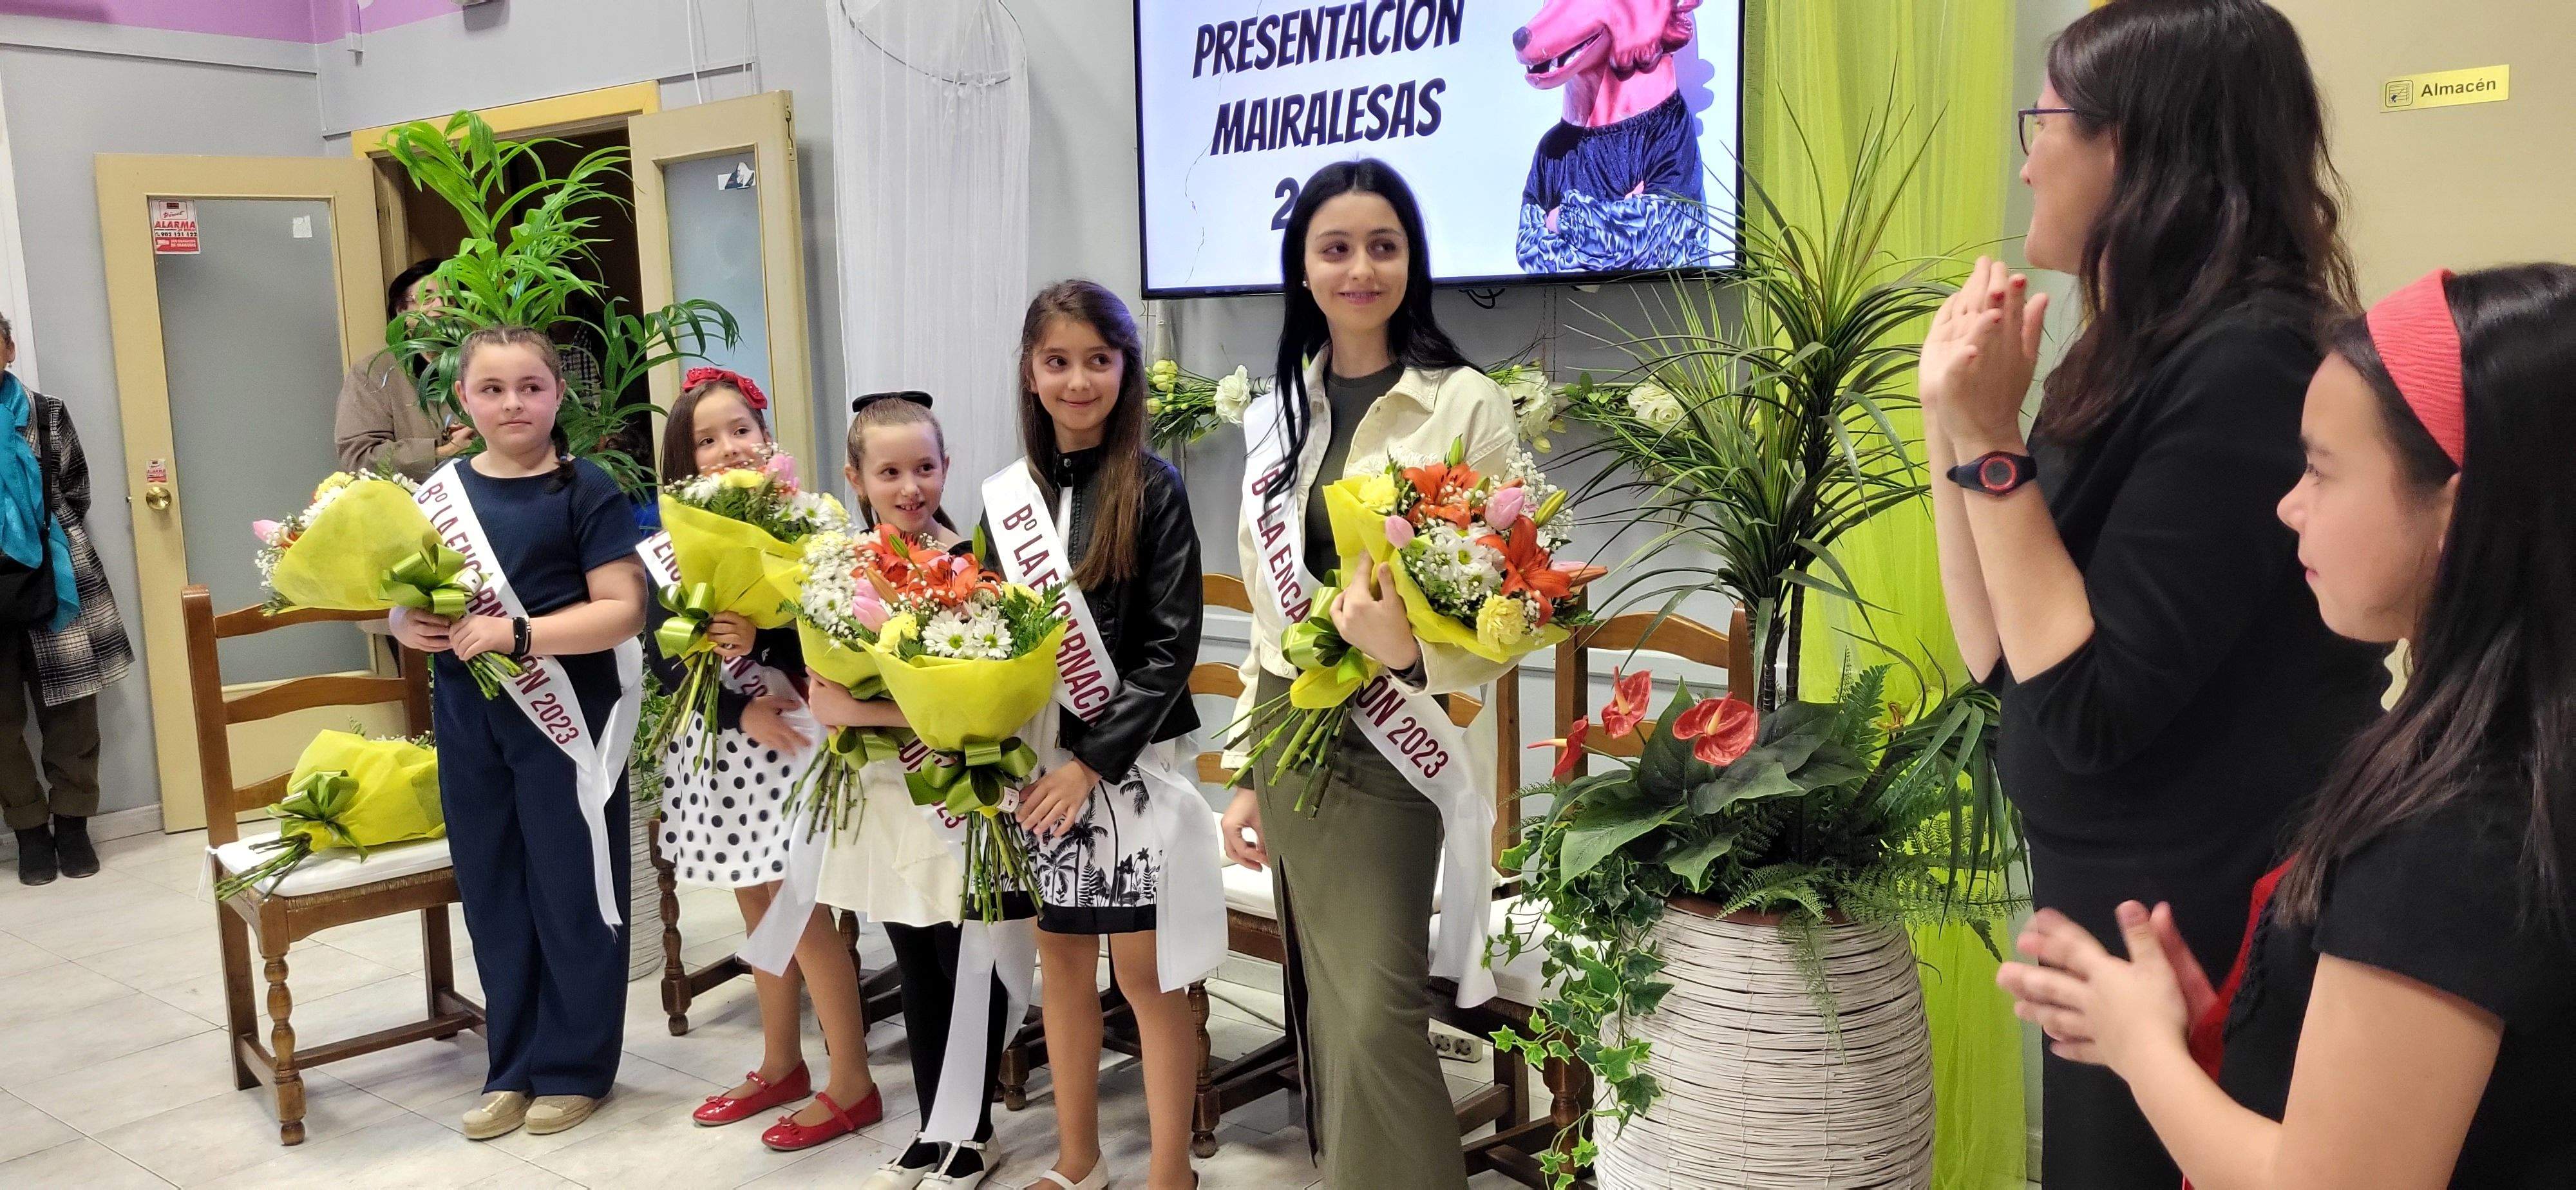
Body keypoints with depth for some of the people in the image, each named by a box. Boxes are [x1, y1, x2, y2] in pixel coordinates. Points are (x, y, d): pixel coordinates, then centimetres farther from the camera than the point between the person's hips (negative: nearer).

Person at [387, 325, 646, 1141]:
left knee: (573, 895, 5)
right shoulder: (439, 493, 7)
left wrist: (516, 632, -22)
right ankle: (514, 1067, 26)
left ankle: (574, 1067, 20)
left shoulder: (586, 491, -7)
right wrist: (409, 626, -8)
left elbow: (622, 610, -14)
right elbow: (403, 596, 14)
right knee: (492, 897, 12)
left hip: (566, 721, -5)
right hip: (469, 724, 5)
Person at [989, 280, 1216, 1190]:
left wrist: (1094, 761, -15)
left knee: (1145, 974, 1)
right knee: (1060, 960, 14)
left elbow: (1172, 646, -10)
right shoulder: (1008, 495, 5)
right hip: (1034, 765, 4)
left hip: (1129, 765, -4)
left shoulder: (1152, 488, -7)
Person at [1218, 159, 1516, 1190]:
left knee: (1374, 1012, -9)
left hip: (1393, 743, -5)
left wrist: (1411, 651, -28)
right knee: (1322, 1007, 13)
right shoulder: (1279, 413, 10)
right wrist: (1246, 770, 12)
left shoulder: (1467, 404, -7)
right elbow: (1269, 609, 13)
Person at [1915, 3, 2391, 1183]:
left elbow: (2086, 709, -23)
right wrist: (1951, 416, 2)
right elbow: (2011, 657, 6)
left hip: (2193, 941, -9)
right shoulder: (2155, 355, 6)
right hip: (2122, 907, 9)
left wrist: (1990, 442, -21)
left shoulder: (2244, 365, -22)